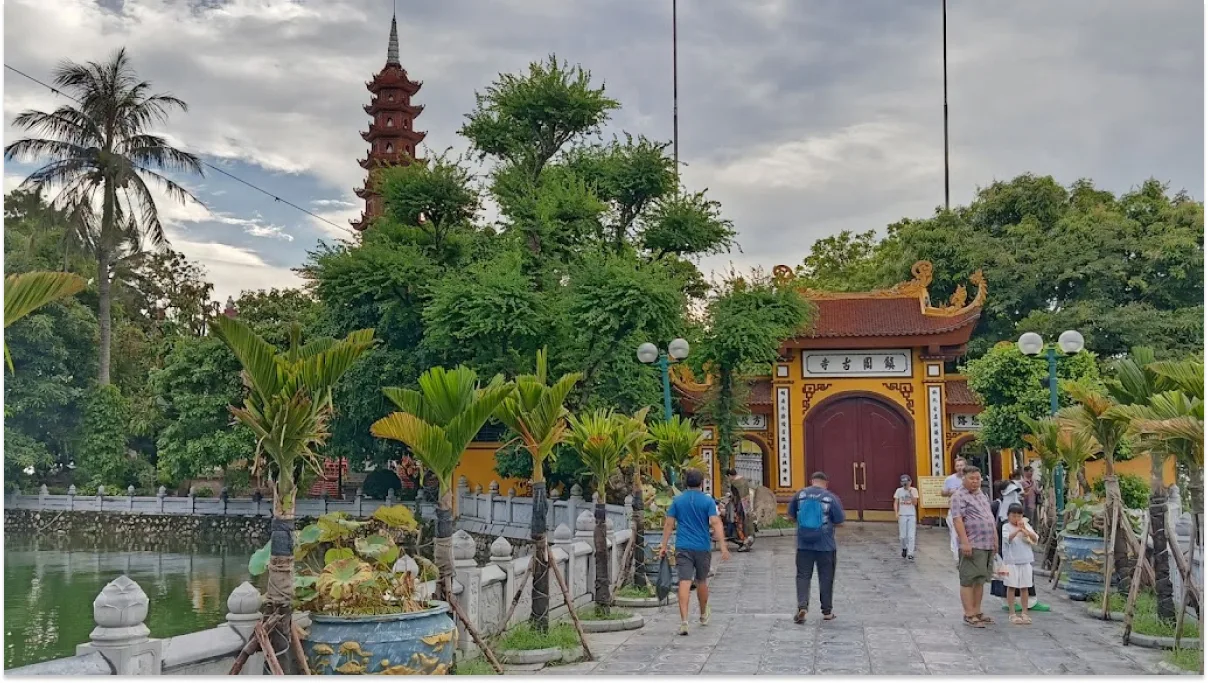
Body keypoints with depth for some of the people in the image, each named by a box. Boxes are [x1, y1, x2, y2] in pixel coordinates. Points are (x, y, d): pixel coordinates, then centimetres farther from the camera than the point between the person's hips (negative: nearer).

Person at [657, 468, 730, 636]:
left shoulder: (677, 500, 5)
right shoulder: (708, 501, -2)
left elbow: (669, 524, 3)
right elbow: (715, 523, -12)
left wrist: (663, 545, 8)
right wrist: (723, 547, -15)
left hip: (683, 548, 0)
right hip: (703, 547, 0)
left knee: (685, 583, -7)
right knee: (702, 582, 17)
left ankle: (684, 621, -19)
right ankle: (703, 616, 36)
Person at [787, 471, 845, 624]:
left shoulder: (800, 494, -1)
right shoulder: (831, 498, -7)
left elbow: (791, 514, 9)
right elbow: (839, 521, -3)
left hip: (803, 544, 1)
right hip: (826, 545, -1)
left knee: (803, 576, 6)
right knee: (826, 577, 11)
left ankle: (802, 606, -12)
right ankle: (827, 611, 17)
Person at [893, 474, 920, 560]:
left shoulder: (914, 490, 0)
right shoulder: (899, 491, 2)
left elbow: (915, 503, -8)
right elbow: (896, 503, 3)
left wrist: (910, 493, -16)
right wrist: (896, 513, -10)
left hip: (912, 515, -1)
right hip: (902, 515, 1)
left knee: (911, 536, -7)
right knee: (902, 535, 5)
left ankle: (910, 553, -5)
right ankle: (904, 548, 31)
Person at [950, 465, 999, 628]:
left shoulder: (983, 495, 19)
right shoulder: (959, 496, -8)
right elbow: (957, 519, -16)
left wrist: (995, 540, 20)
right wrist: (965, 542, -23)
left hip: (987, 546, 8)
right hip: (972, 546, -8)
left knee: (980, 580, 13)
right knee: (969, 581, -5)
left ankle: (977, 612, 20)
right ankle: (969, 615, -3)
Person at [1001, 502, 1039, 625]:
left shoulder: (1026, 526, 6)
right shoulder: (1006, 527, -4)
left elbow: (1035, 539, -6)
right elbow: (1007, 538, -22)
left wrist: (1025, 530, -22)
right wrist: (1018, 529, -35)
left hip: (1025, 561, 3)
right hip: (1011, 561, -3)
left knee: (1024, 587, 8)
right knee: (1011, 587, 2)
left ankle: (1024, 613, 16)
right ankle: (1012, 614, 7)